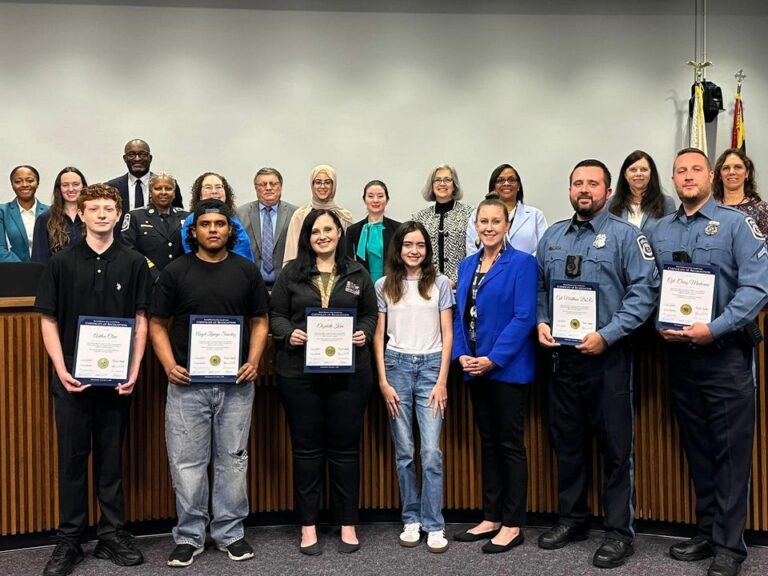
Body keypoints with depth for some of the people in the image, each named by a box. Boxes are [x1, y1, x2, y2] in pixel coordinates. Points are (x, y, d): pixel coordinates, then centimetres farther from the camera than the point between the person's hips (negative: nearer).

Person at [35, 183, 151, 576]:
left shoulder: (133, 263, 3)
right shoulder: (61, 263, 2)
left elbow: (141, 320, 4)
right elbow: (48, 320, 2)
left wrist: (134, 370, -6)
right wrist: (61, 370, -9)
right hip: (72, 377, 0)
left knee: (112, 456, 10)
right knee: (72, 457, 7)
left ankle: (112, 535, 21)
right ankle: (68, 540, 18)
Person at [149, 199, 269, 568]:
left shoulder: (246, 271, 5)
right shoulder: (175, 271, 2)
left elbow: (259, 321, 9)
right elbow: (157, 324, 4)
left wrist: (254, 361, -6)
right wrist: (169, 365, -10)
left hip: (236, 384, 1)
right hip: (187, 384, -1)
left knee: (233, 460, 9)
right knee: (187, 463, 4)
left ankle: (230, 533, 23)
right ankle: (189, 537, 19)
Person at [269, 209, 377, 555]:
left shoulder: (358, 274, 9)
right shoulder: (291, 272, 5)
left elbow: (371, 314, 13)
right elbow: (275, 314, 6)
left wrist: (364, 333, -6)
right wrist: (289, 333, -13)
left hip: (349, 371, 1)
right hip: (299, 372, 0)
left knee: (345, 447, 7)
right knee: (306, 447, 6)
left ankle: (347, 523, 19)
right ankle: (308, 524, 18)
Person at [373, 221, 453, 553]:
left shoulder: (440, 283, 5)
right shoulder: (384, 286, 6)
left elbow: (447, 335, 4)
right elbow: (378, 336, 6)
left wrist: (442, 381, -3)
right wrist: (383, 381, -1)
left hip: (431, 366, -1)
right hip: (396, 366, 1)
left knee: (431, 451, -6)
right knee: (404, 451, 5)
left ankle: (434, 525, 4)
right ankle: (411, 520, 18)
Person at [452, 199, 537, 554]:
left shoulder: (522, 263, -7)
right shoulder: (467, 265, 12)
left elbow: (524, 317, -14)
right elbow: (459, 315, 12)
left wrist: (493, 359, -18)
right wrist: (462, 355, -3)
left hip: (508, 369, -6)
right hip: (475, 369, 6)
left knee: (510, 444, 2)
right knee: (487, 443, 14)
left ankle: (512, 525, 12)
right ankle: (491, 518, 24)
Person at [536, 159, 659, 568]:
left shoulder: (625, 235, -4)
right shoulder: (552, 236, 12)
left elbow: (645, 290, -12)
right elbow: (538, 287, 16)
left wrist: (606, 335, -19)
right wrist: (541, 323, -2)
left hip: (608, 357, -5)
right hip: (561, 355, 5)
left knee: (616, 446, 2)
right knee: (567, 442, 14)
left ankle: (619, 532, 14)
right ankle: (572, 519, 30)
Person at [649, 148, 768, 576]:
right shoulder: (661, 232, 12)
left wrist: (714, 328, -21)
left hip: (725, 352, -5)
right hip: (680, 353, 5)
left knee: (731, 452, -1)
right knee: (697, 449, 13)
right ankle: (707, 533, 25)